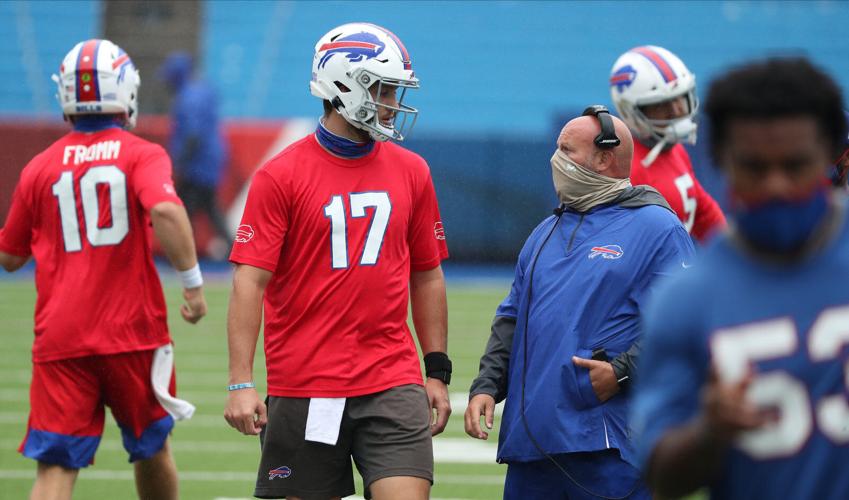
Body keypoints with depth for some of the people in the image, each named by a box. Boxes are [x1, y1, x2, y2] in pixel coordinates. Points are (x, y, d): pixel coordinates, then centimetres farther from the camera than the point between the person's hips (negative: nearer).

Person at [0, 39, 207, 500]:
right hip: (133, 334, -1)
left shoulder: (40, 168, 5)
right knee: (152, 450, 20)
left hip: (60, 341, 1)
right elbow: (165, 210, -24)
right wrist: (193, 281, -16)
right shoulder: (142, 156, -3)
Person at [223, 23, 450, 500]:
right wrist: (241, 383, -15)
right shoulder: (282, 176, -5)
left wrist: (437, 371, 12)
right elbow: (250, 281, -8)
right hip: (304, 385, -3)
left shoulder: (411, 172, 9)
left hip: (392, 384, 3)